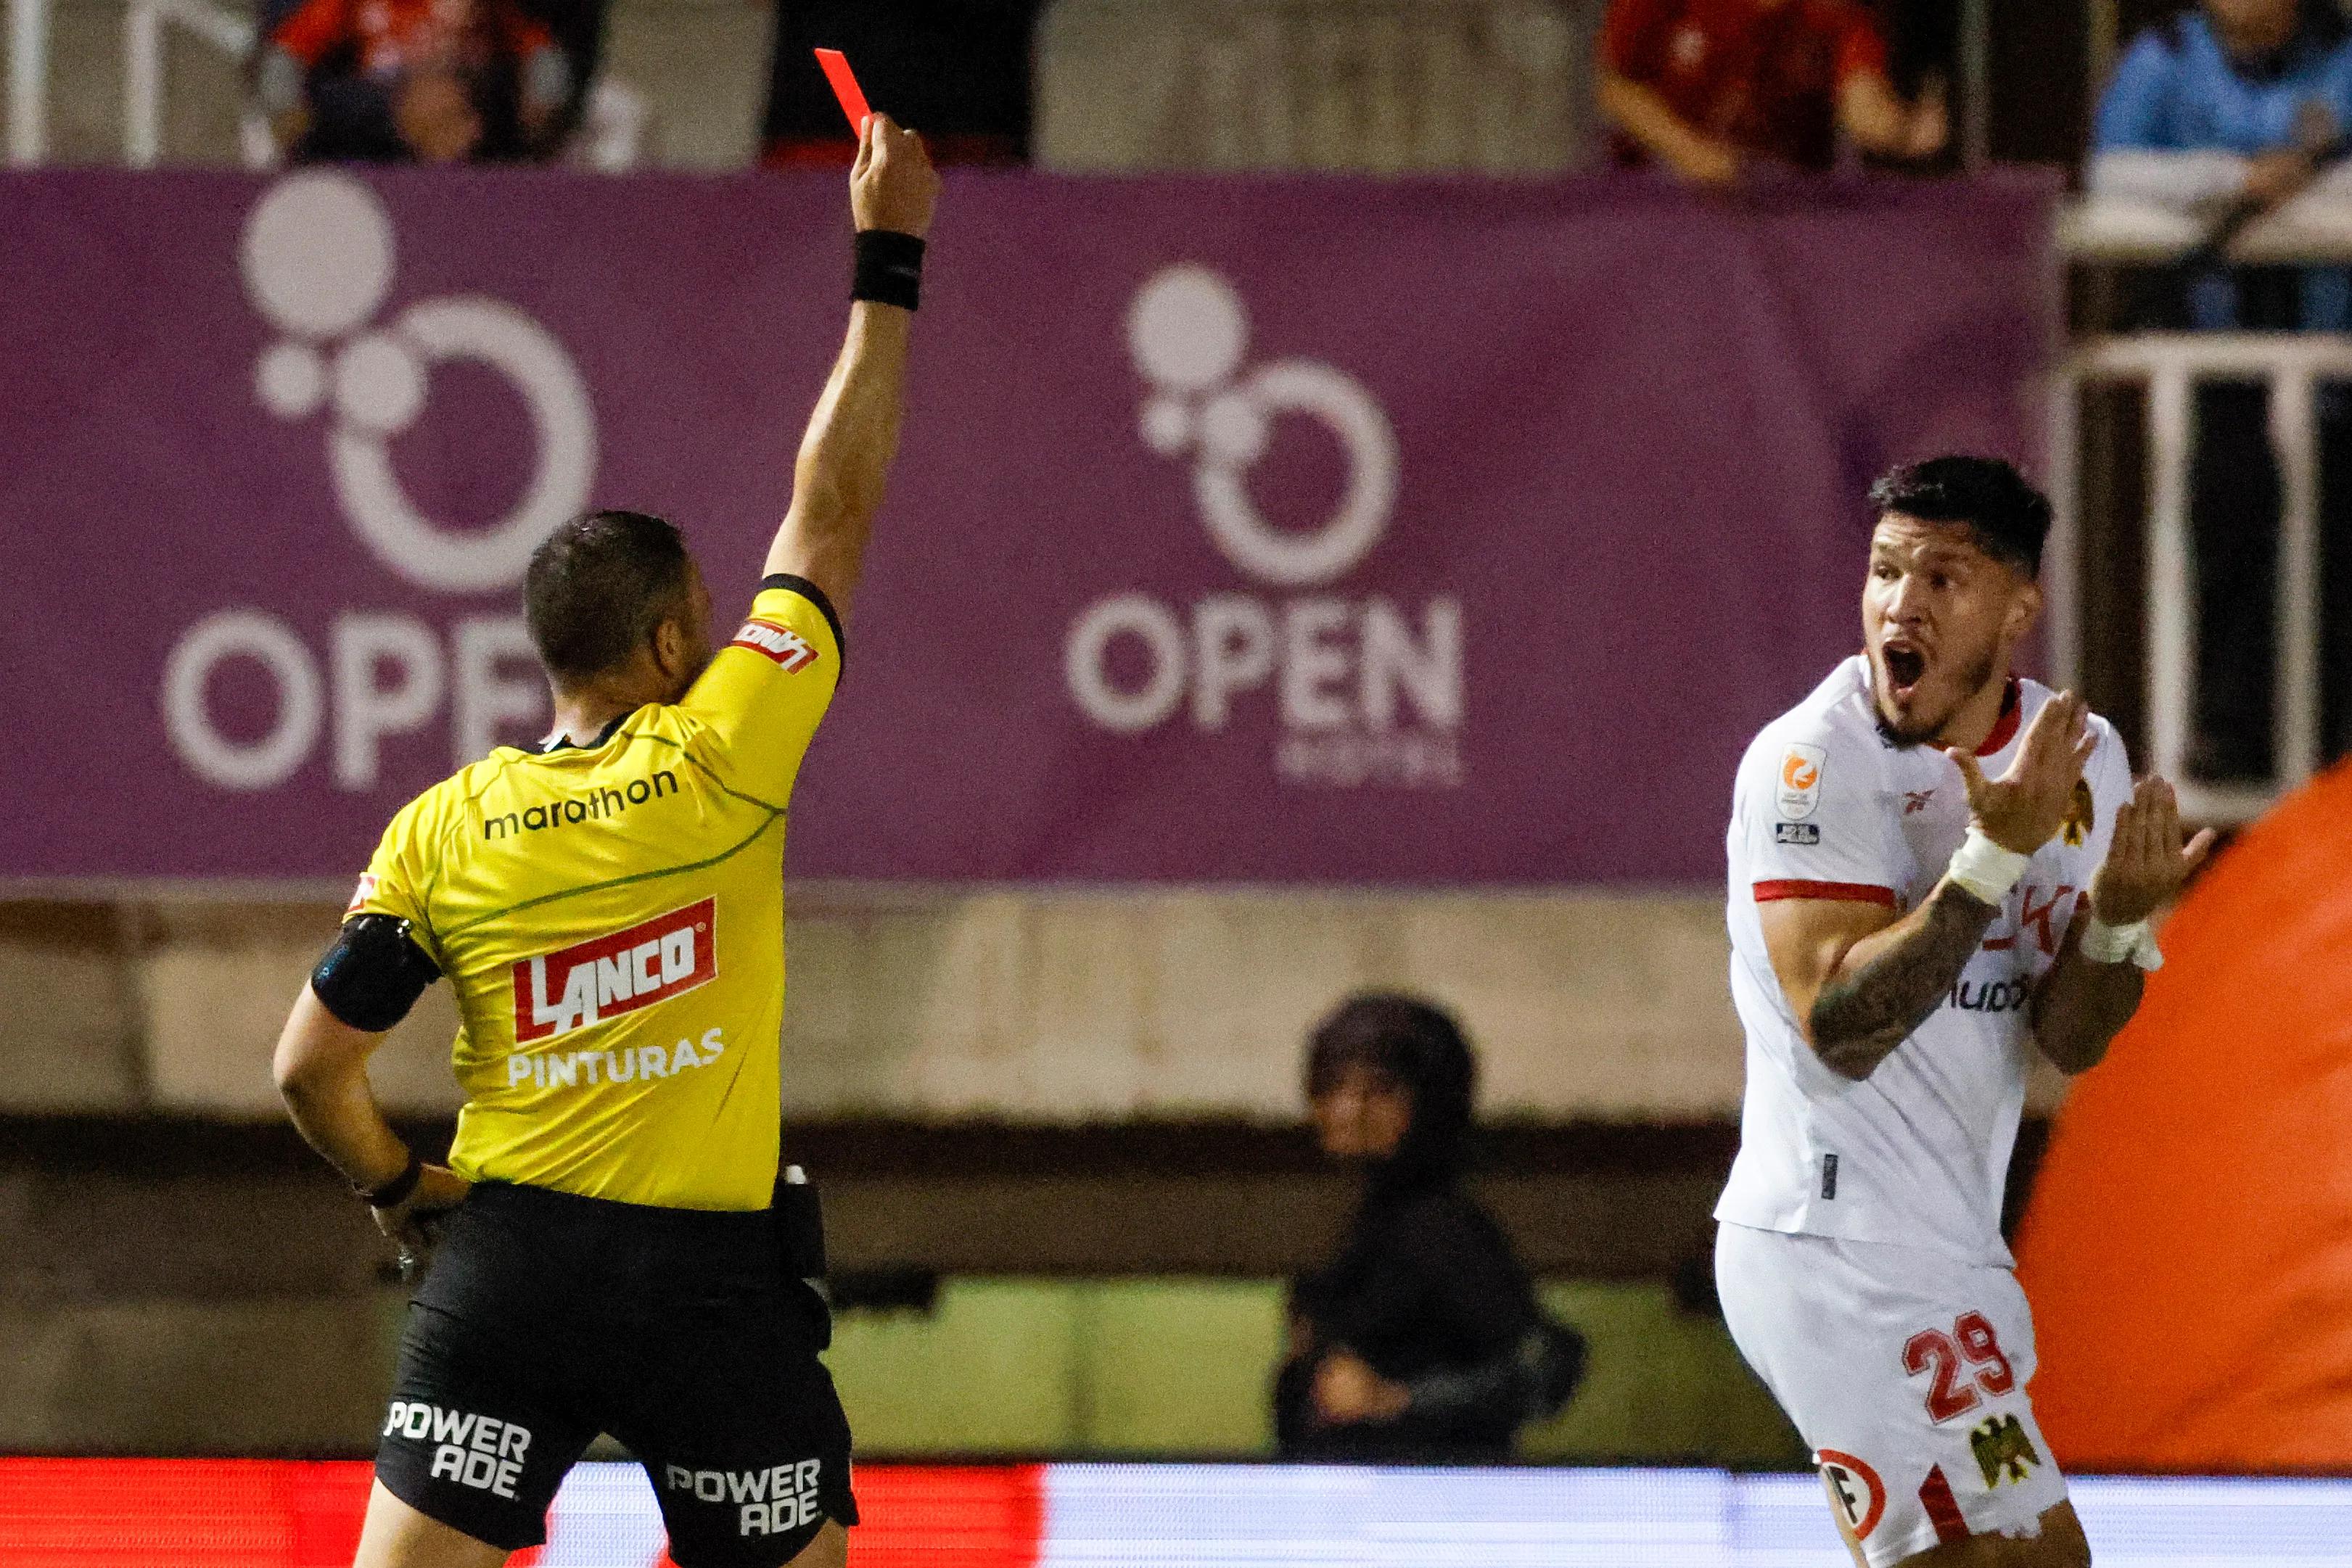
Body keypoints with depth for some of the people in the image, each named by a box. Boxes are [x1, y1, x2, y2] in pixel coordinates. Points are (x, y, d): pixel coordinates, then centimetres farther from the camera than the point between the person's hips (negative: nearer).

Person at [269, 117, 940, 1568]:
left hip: (506, 1262, 2)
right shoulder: (719, 761, -7)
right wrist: (888, 261, 8)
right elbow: (833, 512, 1)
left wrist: (401, 1191, 19)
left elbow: (311, 1069, 1)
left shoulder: (439, 832, -1)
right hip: (711, 1276, -2)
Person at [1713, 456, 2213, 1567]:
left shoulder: (2082, 759, 8)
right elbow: (1839, 1025, -23)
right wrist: (1998, 853, -27)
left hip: (1945, 1248, 9)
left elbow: (2068, 1042, 7)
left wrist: (2117, 919, -14)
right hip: (1841, 1254, -9)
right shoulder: (1812, 763, -13)